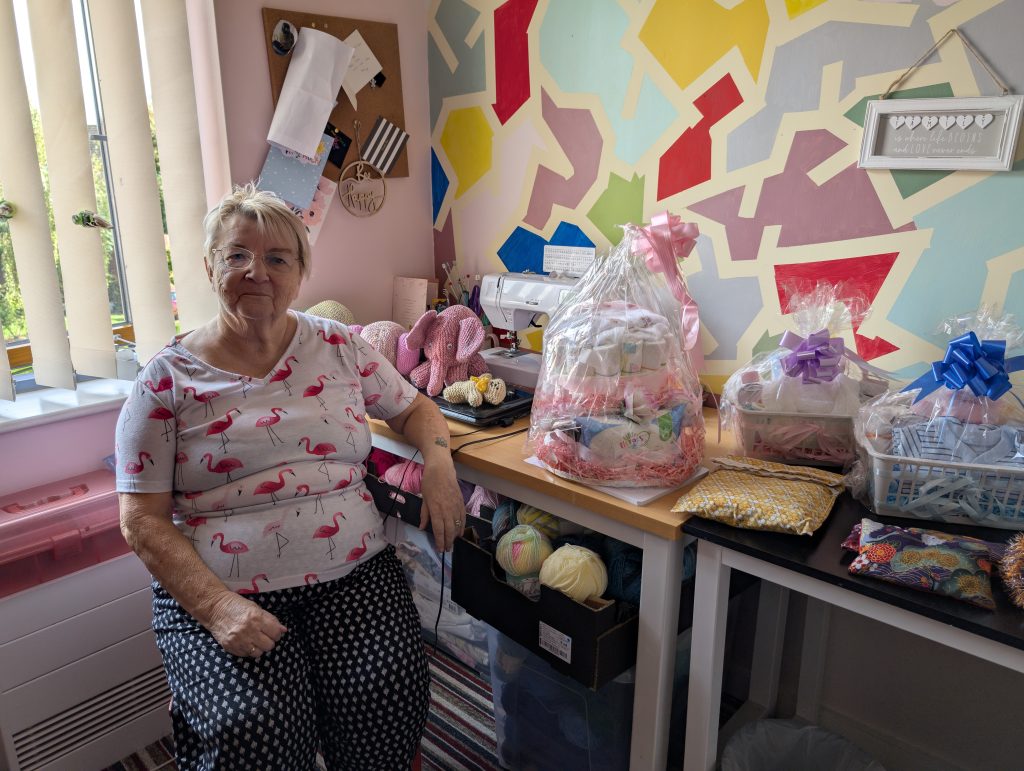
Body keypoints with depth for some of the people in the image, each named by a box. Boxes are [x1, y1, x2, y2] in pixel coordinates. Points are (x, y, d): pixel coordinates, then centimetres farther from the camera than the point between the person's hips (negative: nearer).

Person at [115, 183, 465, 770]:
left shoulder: (338, 346, 7)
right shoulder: (168, 379, 0)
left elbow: (415, 408, 17)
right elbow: (142, 519, -2)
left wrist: (439, 463, -5)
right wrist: (217, 606, -16)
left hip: (353, 573, 2)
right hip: (217, 590, -1)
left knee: (389, 700, -19)